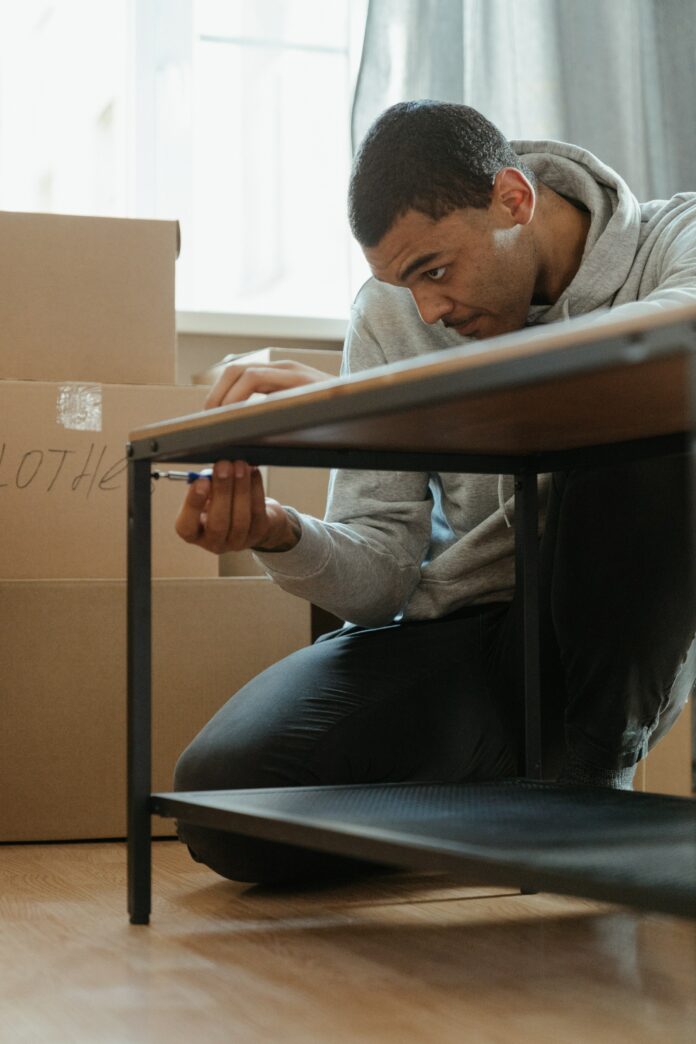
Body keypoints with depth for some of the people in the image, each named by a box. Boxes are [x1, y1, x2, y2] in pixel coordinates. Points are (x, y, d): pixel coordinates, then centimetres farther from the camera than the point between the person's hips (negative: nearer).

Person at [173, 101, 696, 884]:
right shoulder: (391, 314, 1)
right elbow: (381, 575, -2)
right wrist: (283, 538, -27)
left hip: (616, 639, -2)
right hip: (457, 635, 3)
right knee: (222, 789, -22)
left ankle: (594, 768, -11)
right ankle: (502, 791, 7)